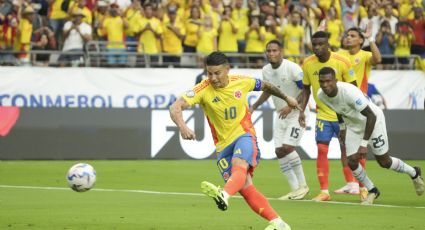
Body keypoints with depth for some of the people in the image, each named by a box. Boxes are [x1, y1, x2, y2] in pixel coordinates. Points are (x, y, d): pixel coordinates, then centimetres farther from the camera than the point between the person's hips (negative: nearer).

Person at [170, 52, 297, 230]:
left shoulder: (242, 82, -4)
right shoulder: (203, 90, -12)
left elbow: (264, 86, 18)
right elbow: (175, 108, -24)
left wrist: (286, 98, 32)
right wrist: (182, 127, -44)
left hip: (244, 136, -1)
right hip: (223, 144, 1)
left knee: (239, 165, -34)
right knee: (245, 187, -8)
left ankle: (224, 195, -62)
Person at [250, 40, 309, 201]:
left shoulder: (292, 68, -19)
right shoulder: (266, 71, 3)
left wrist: (292, 106, -26)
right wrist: (254, 106, 10)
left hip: (296, 114, -7)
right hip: (281, 116, 7)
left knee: (287, 147, -18)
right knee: (279, 151, 0)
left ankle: (302, 185, -3)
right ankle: (295, 189, 10)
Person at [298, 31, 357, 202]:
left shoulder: (341, 62, -14)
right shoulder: (308, 64, -5)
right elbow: (306, 88, 8)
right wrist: (302, 110, 0)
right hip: (323, 115, 2)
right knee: (321, 149, -8)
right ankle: (324, 191, -2)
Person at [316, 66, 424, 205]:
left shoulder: (350, 92, -37)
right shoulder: (321, 95, -15)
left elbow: (371, 116, -33)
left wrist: (364, 144, -34)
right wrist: (342, 128, 19)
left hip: (373, 121, -6)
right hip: (353, 125, 6)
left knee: (384, 162, 3)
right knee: (352, 162, -7)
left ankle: (414, 173, 31)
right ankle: (372, 191, 16)